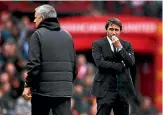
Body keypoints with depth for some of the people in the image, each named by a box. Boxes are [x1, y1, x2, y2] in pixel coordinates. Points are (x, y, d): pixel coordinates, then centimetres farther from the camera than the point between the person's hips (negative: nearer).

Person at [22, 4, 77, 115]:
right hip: (65, 90, 4)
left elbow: (34, 64, -12)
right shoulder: (67, 36, 13)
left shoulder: (38, 35, -4)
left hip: (43, 89, -4)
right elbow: (74, 64, 14)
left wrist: (28, 85, -6)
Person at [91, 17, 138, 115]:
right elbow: (100, 63, -12)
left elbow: (131, 62, -3)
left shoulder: (127, 45, 12)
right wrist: (121, 65, -9)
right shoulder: (98, 44, 2)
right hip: (105, 88, -4)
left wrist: (119, 47, -9)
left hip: (123, 89, 4)